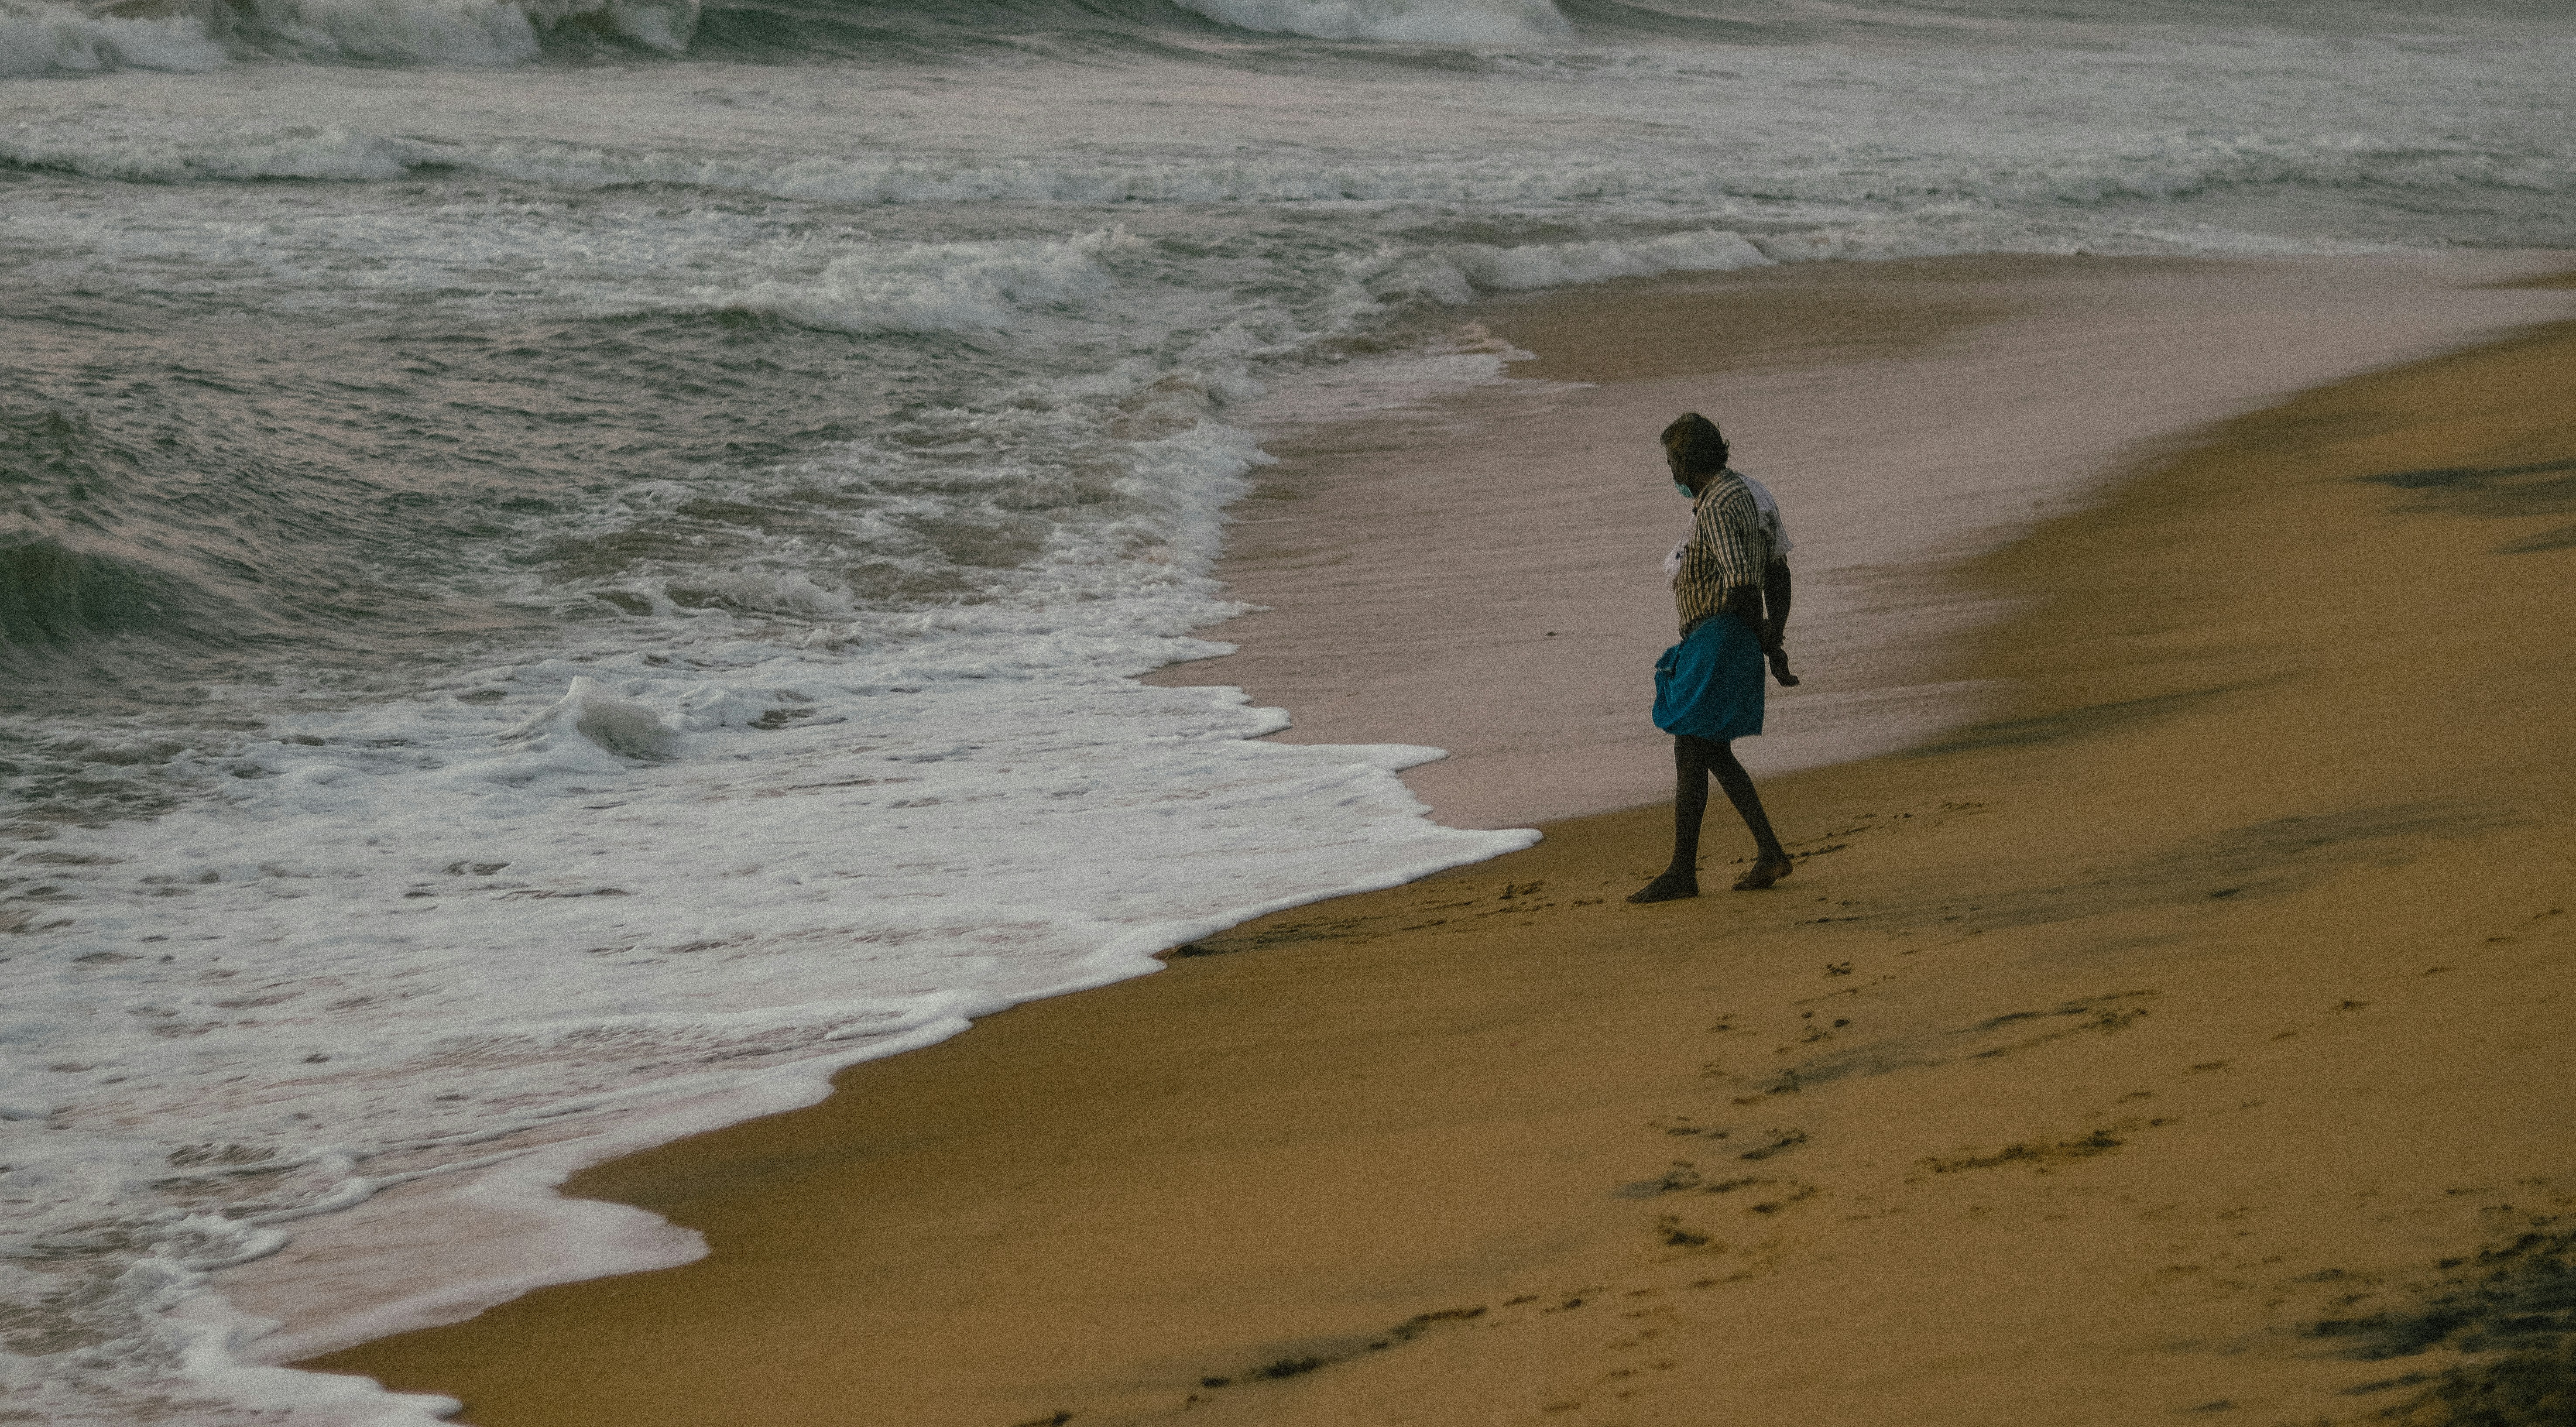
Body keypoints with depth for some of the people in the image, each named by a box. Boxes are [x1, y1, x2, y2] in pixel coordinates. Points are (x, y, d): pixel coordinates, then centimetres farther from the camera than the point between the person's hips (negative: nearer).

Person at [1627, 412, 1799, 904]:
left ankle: (1681, 873, -1)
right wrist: (1775, 641, 10)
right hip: (1712, 641, 11)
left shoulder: (1717, 507, -19)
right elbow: (1778, 573, 15)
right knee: (1714, 754, 16)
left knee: (1690, 754, -5)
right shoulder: (1745, 492, 13)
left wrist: (1768, 646, -13)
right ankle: (1769, 854, 14)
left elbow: (1742, 585, -26)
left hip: (1719, 638, -11)